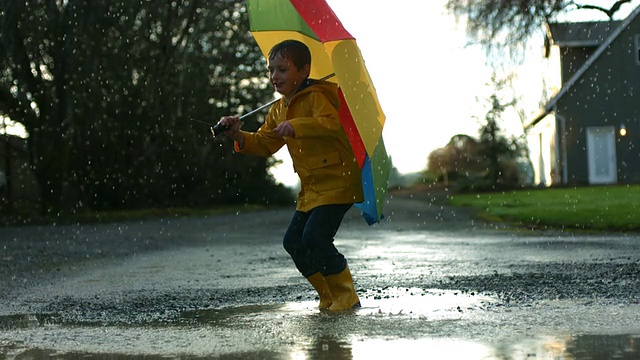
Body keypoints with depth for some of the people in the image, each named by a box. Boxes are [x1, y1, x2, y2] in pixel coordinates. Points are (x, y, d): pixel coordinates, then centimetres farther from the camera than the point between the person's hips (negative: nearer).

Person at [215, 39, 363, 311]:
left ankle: (347, 296, -6)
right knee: (293, 241, 6)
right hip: (311, 187, 10)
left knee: (314, 236, -20)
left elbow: (332, 123, -32)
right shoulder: (278, 110, 14)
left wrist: (296, 126, -44)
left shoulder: (316, 96, -13)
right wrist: (238, 136, -3)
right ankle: (328, 296, 18)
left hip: (337, 180, -9)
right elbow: (264, 143, 15)